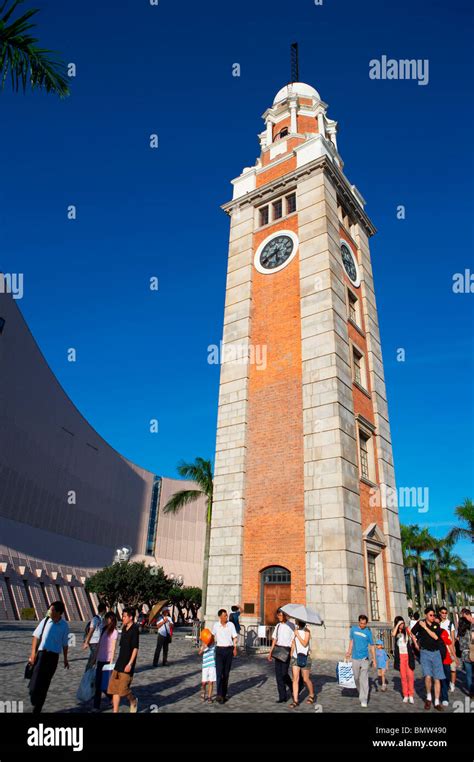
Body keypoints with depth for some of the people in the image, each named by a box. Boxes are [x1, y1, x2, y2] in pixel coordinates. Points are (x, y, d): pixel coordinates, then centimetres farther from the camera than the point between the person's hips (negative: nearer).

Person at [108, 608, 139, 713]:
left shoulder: (135, 629, -15)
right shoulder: (124, 628, 9)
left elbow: (135, 648, -18)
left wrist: (130, 664, -21)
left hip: (127, 664, -8)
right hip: (119, 662, 8)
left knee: (123, 688, -3)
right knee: (114, 688, 6)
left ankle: (133, 701, 25)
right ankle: (115, 711, 15)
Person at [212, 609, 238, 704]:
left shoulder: (231, 625, -1)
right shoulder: (216, 625, -1)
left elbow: (234, 637, 1)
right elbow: (213, 636, 13)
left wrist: (235, 648, -10)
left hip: (229, 649, 1)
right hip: (219, 650, -1)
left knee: (226, 673, 8)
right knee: (219, 672, -9)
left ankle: (224, 694, 19)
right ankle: (219, 695, -9)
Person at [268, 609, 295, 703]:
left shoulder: (291, 625, -5)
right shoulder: (278, 626, 12)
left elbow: (293, 640, -7)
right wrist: (271, 652, 13)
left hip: (287, 650, -6)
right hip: (277, 650, 6)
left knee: (284, 673, -7)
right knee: (278, 673, 4)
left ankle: (293, 689, 21)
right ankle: (282, 696, 14)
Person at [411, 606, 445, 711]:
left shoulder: (436, 625, 1)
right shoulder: (420, 623, -3)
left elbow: (436, 636, -15)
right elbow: (412, 633, 11)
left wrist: (425, 627, -16)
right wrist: (416, 644, 8)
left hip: (436, 653, 2)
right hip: (425, 652, -2)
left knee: (437, 678, 3)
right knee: (428, 676, -15)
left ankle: (437, 702, 15)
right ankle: (428, 697, 9)